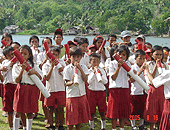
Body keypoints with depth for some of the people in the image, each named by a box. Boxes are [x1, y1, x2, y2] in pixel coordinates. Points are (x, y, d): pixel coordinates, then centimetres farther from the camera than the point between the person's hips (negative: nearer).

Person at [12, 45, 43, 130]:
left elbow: (40, 78, 5)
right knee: (18, 112, 2)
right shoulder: (16, 66, 1)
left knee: (30, 112, 6)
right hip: (21, 89, -1)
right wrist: (22, 70, -20)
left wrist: (35, 72, -13)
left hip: (32, 90, 1)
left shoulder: (33, 65, 6)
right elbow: (17, 80, -10)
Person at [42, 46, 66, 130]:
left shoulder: (61, 62, 5)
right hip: (50, 89, 0)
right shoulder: (46, 65, 1)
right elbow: (47, 78, -11)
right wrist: (52, 66, -15)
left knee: (61, 109, 3)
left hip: (60, 89, 0)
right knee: (50, 109, 6)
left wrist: (58, 63, -15)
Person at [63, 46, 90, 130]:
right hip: (71, 95, -3)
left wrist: (80, 69, -15)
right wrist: (72, 82, -30)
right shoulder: (67, 69, -3)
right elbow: (67, 83, -8)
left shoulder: (83, 67, 6)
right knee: (72, 117, -2)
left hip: (82, 95, 3)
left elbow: (85, 79, -7)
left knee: (80, 116, 10)